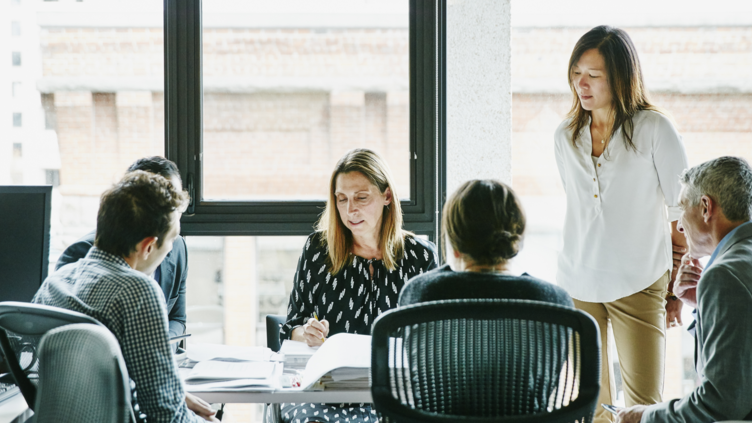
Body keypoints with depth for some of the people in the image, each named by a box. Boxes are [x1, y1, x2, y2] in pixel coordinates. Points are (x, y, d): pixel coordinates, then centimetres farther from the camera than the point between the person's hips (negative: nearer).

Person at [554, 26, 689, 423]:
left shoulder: (654, 129, -6)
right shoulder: (565, 137, 6)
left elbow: (684, 214, -2)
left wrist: (679, 288, -2)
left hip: (639, 286, -4)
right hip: (576, 285, 4)